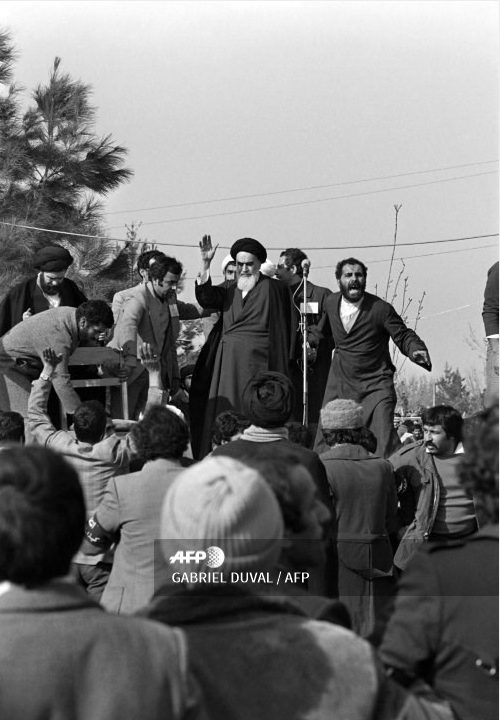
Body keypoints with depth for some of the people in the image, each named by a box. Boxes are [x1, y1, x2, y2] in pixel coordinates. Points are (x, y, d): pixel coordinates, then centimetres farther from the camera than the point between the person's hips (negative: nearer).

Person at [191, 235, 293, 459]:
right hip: (227, 360, 5)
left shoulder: (272, 288, 3)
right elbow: (205, 299, -3)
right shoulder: (230, 291, 16)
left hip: (256, 359, -5)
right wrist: (205, 265, -11)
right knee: (225, 411, 2)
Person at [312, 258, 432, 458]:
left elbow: (404, 336, -6)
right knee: (325, 438, 6)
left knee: (383, 440, -15)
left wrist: (417, 351, -23)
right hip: (340, 385, 4)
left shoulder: (381, 309, -10)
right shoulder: (330, 303, 4)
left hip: (375, 385, -4)